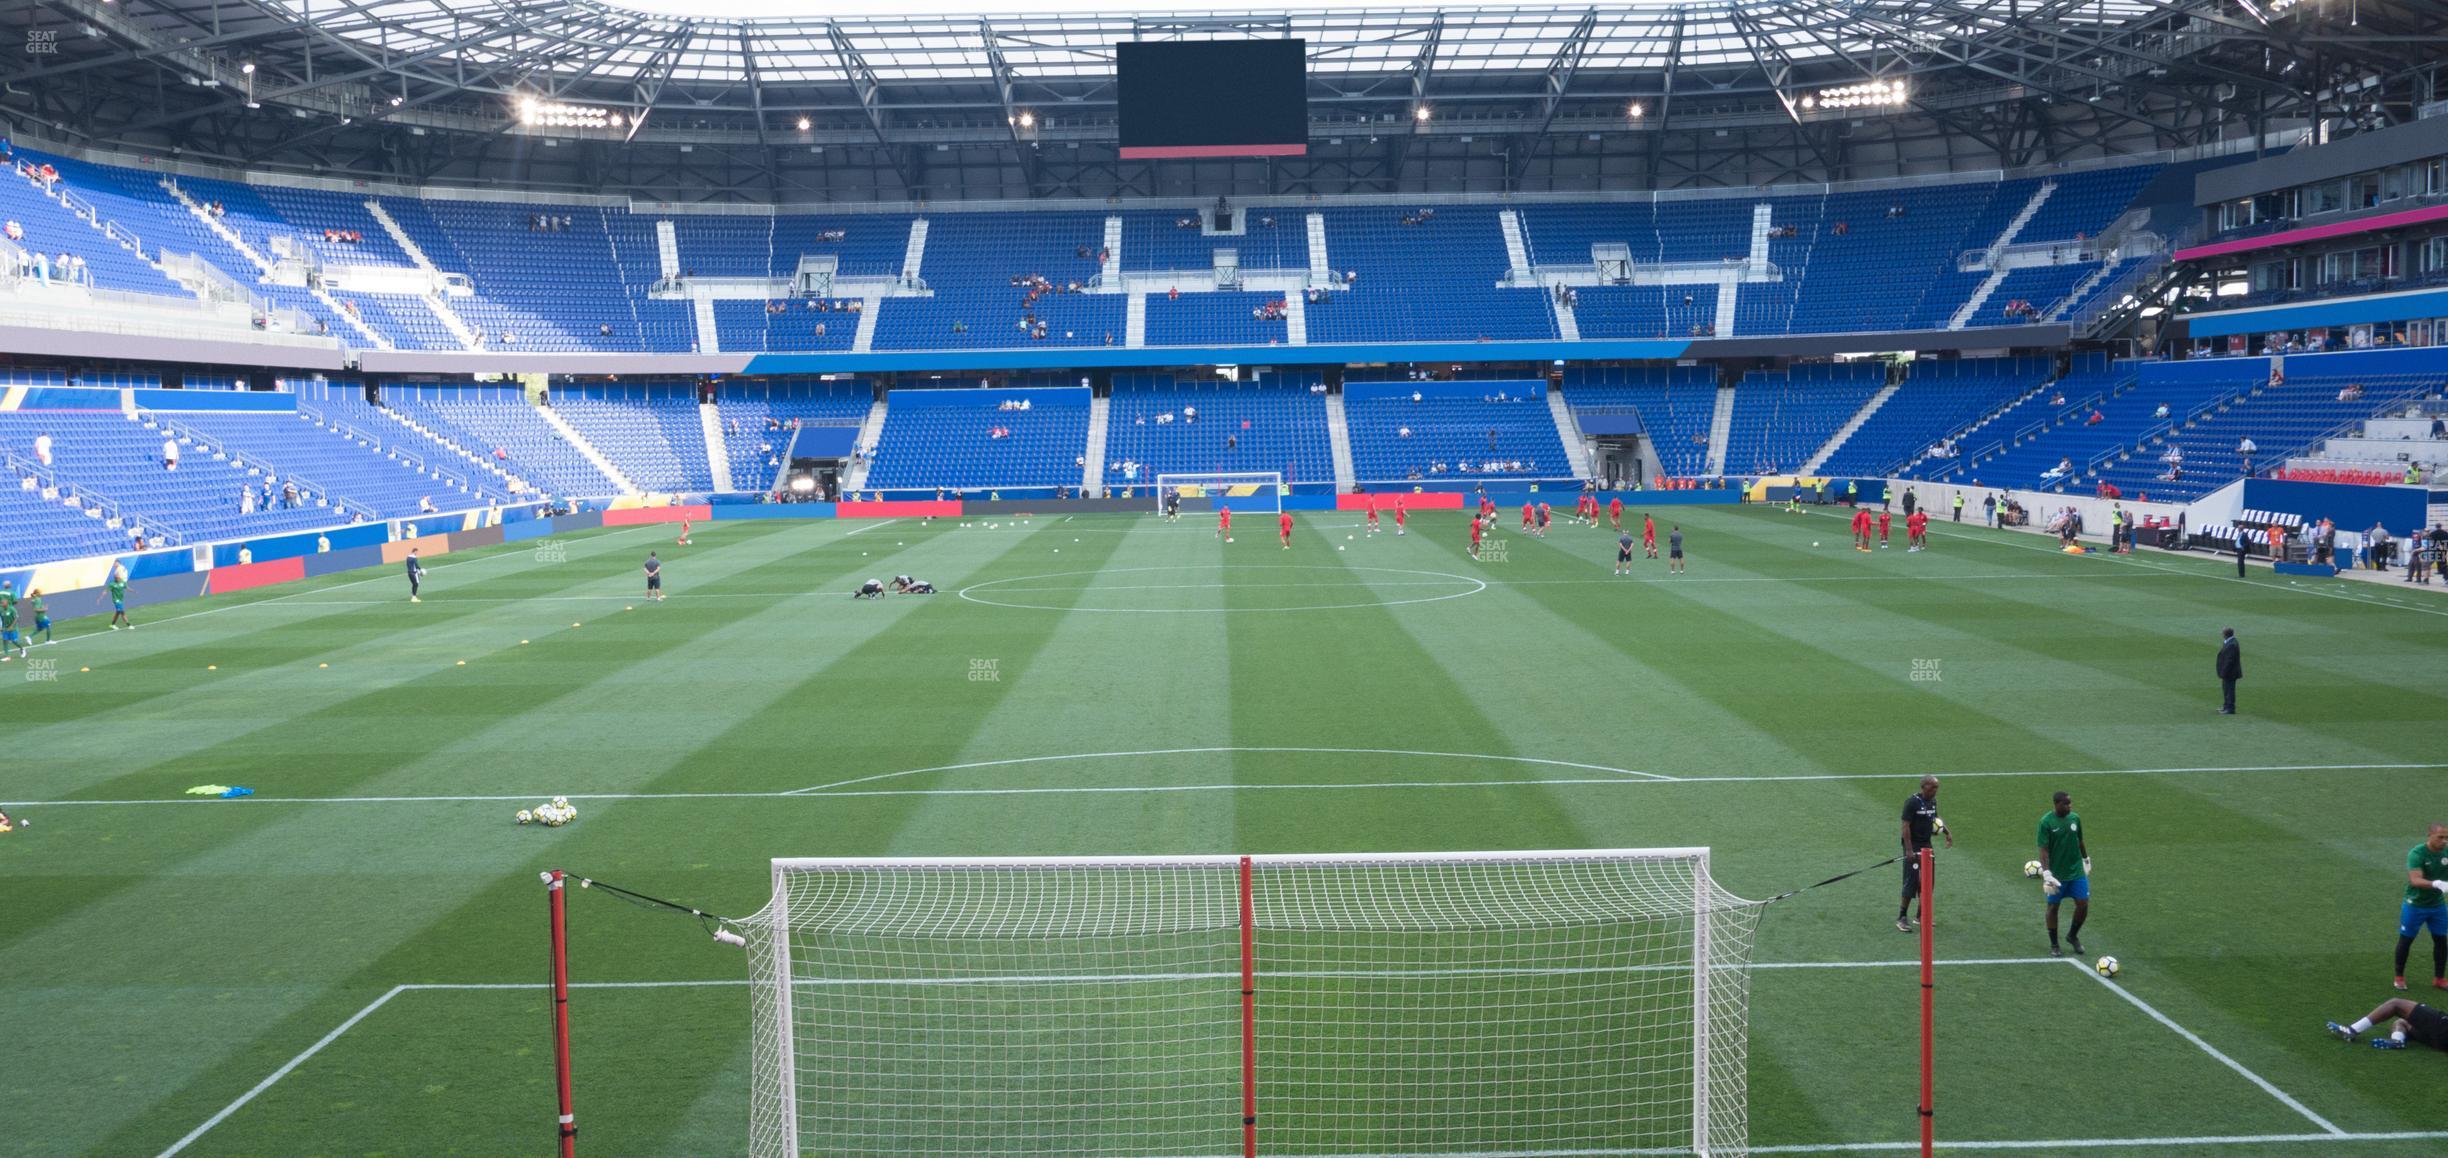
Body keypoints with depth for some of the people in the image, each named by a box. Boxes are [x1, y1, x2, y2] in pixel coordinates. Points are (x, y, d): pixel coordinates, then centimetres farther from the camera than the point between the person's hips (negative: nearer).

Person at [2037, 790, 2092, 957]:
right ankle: (2054, 945, 19)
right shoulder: (2046, 822, -14)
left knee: (2083, 904, 0)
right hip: (2057, 874, -4)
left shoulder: (2075, 818, 0)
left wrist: (2086, 860, 22)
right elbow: (2043, 849, -16)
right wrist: (2046, 873, -22)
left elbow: (2080, 842, 15)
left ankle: (2072, 936, 25)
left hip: (2077, 872, 4)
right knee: (2053, 907, 6)